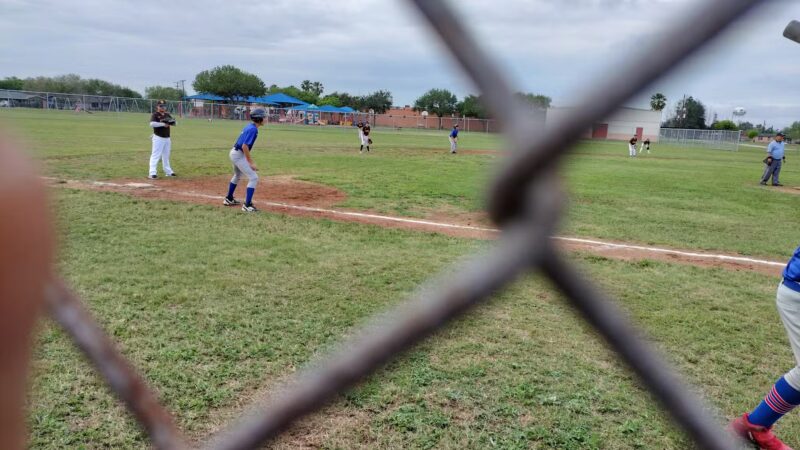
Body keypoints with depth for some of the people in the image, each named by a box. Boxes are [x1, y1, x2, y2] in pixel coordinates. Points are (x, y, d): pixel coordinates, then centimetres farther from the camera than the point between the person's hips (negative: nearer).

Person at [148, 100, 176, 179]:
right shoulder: (155, 115, -7)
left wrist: (169, 121, -14)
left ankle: (168, 171, 26)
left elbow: (174, 122, 7)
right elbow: (152, 123, -24)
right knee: (155, 155, -11)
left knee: (166, 156, 17)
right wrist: (163, 124, -24)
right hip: (158, 138, -7)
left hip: (167, 138, 7)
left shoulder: (167, 115, 13)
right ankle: (152, 172, -16)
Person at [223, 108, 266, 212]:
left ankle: (229, 199, 45)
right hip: (239, 155, -10)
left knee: (237, 176, 30)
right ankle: (247, 205, -14)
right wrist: (251, 163, -25)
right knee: (253, 178, -11)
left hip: (234, 153, 10)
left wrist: (249, 160, 21)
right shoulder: (253, 129, -19)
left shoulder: (249, 126, 10)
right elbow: (245, 146, -26)